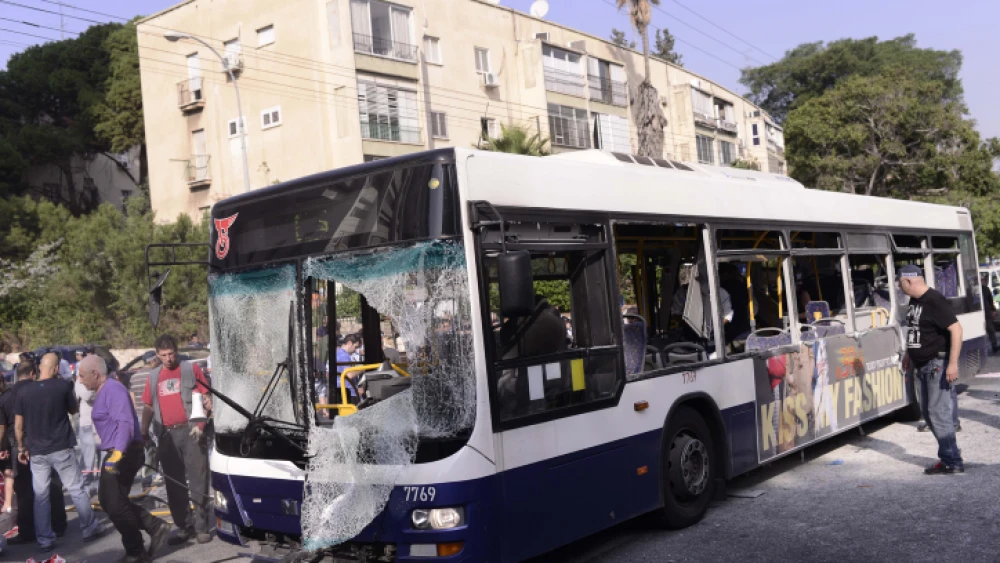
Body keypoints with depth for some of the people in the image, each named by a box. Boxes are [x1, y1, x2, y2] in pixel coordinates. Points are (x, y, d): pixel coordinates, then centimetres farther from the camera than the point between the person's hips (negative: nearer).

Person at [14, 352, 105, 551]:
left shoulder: (24, 392, -2)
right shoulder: (63, 385, -8)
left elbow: (18, 426, 1)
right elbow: (73, 410, 9)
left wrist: (21, 448, 14)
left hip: (36, 452, 2)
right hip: (61, 449, -2)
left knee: (40, 497, 7)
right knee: (76, 490, 9)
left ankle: (45, 540, 10)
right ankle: (90, 529, 16)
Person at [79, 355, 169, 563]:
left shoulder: (113, 390, -17)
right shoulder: (102, 391, 16)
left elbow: (125, 423, -28)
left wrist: (118, 453, -39)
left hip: (124, 454, -11)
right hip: (115, 453, 11)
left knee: (115, 504, -4)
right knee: (108, 500, 13)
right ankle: (155, 527, 13)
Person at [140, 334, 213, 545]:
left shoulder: (191, 369, 3)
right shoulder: (153, 377, 15)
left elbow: (205, 397, -1)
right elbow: (148, 407, 20)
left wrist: (200, 425, -13)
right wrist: (144, 432, 12)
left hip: (190, 432, -4)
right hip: (167, 435, 4)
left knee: (198, 482, -3)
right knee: (174, 484, 8)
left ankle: (201, 527, 3)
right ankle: (184, 527, 17)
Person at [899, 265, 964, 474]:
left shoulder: (935, 301, -18)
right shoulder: (914, 301, 10)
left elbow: (956, 329, -23)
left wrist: (953, 363, -27)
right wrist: (909, 356, 24)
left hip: (937, 364, -9)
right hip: (921, 366, 9)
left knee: (938, 412, -9)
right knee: (928, 413, 12)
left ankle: (952, 462, -2)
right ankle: (949, 454, 22)